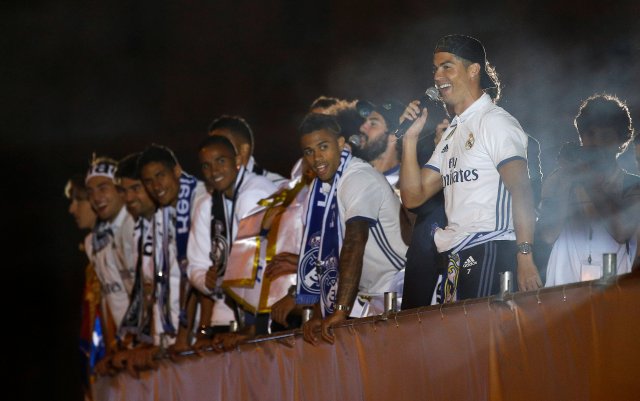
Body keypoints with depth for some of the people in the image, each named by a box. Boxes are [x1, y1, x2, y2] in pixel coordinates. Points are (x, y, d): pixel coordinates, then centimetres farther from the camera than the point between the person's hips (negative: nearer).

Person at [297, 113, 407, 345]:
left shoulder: (360, 178, -18)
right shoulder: (320, 189, 8)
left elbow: (355, 242, -29)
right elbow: (322, 255, 8)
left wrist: (341, 311, -36)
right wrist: (319, 315, 0)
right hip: (373, 295, 7)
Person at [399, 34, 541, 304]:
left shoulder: (495, 122, -3)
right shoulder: (452, 134, 23)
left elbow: (521, 190, -15)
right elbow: (413, 196, 19)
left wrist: (524, 257, -25)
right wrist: (410, 137, 9)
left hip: (491, 253, -8)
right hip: (455, 260, 8)